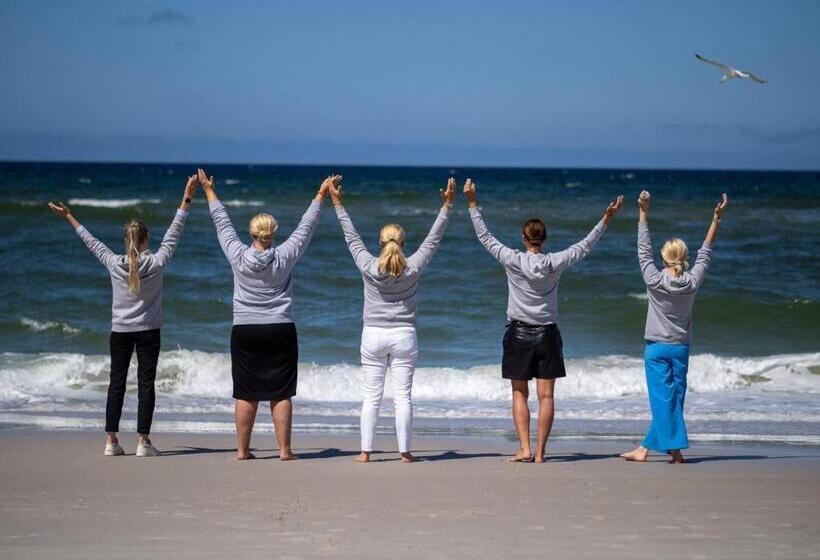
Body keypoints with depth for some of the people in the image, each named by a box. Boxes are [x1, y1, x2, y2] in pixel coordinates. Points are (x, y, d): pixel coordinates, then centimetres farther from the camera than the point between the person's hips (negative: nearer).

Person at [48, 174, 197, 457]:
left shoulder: (114, 264, -7)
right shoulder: (156, 263, -10)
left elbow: (92, 242, 5)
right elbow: (173, 234, -5)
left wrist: (69, 217, 18)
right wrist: (186, 199, 0)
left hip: (120, 330, 2)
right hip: (148, 330, -2)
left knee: (116, 383, 6)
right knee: (146, 383, 0)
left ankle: (111, 441, 5)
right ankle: (143, 442, -4)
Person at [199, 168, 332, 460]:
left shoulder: (238, 257, -5)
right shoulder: (284, 258, -7)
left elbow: (222, 224, 6)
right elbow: (305, 227, 1)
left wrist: (210, 191, 17)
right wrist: (320, 196, 10)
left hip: (245, 332, 1)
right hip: (280, 331, -1)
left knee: (245, 394, 5)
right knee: (280, 393, 2)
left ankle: (242, 450, 7)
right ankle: (284, 450, 2)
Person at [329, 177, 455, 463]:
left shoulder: (369, 267, -8)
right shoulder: (413, 268, -7)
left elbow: (352, 238, 0)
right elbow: (433, 239, 0)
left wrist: (338, 204, 7)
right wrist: (446, 206, 3)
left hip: (373, 335, 0)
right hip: (404, 335, 0)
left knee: (371, 396, 4)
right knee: (403, 396, 2)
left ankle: (365, 451, 3)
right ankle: (404, 450, 3)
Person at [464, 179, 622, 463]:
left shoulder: (513, 261, -11)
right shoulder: (555, 263, -7)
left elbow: (485, 238, -5)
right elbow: (585, 246, 4)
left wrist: (472, 203, -1)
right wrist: (606, 219, 11)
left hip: (519, 335, -1)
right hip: (547, 334, 1)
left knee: (520, 394, 7)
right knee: (545, 396, 3)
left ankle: (524, 449, -2)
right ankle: (540, 452, 2)